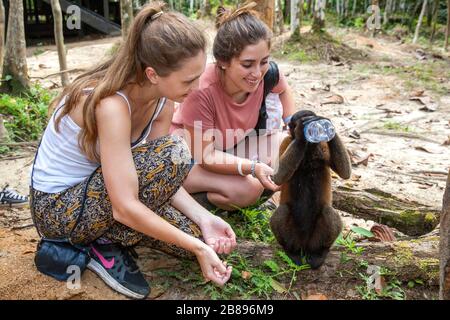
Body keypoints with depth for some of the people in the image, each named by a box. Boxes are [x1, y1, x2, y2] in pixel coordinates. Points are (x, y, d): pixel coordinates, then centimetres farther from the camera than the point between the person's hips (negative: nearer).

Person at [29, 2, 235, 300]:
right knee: (172, 154, -29)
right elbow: (125, 207, -34)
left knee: (190, 236, -3)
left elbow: (158, 176, -7)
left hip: (98, 188, 7)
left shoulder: (162, 100, -9)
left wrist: (203, 218, -20)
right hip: (58, 207, -7)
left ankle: (108, 232, 12)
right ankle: (105, 245, -9)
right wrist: (198, 247, -29)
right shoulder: (111, 105, -33)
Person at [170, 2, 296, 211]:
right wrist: (252, 167, -41)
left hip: (231, 146, 7)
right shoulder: (201, 91, -36)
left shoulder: (266, 72, -19)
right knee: (248, 189, -29)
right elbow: (206, 156, -28)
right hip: (190, 157, -6)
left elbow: (284, 90, 8)